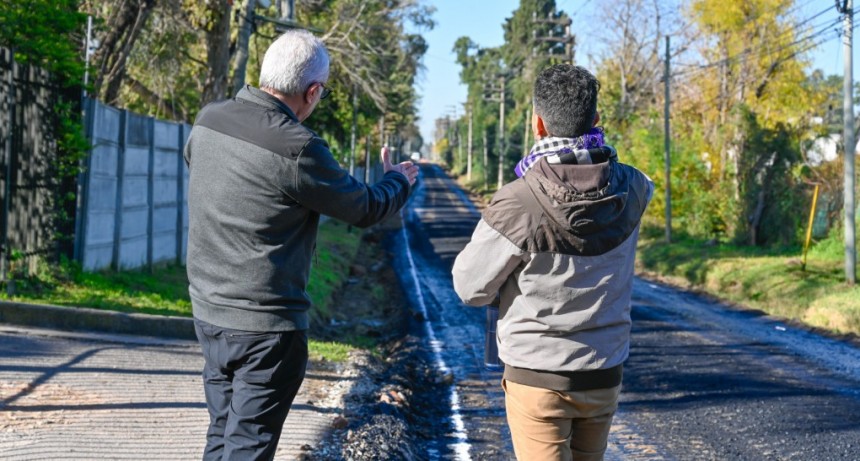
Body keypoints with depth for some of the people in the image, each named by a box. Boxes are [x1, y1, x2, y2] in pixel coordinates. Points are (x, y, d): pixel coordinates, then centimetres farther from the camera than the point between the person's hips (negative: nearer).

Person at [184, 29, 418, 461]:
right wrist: (397, 182, 15)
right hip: (265, 325, -7)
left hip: (209, 312, 7)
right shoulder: (297, 149, -22)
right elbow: (365, 208, -8)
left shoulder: (207, 120, -1)